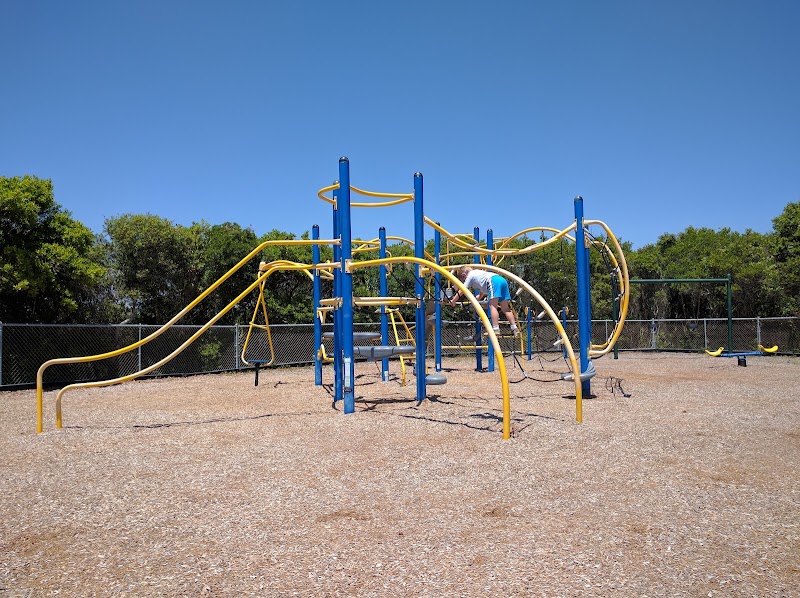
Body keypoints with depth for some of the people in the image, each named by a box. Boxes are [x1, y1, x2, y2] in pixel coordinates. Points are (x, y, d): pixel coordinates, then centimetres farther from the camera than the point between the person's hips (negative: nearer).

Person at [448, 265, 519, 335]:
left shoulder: (470, 276, 15)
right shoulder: (478, 273, 38)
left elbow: (461, 290, 14)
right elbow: (481, 294, 43)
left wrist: (453, 301, 20)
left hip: (493, 281, -8)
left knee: (492, 306, -12)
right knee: (505, 308, 8)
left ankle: (496, 329, -23)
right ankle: (514, 328, 0)